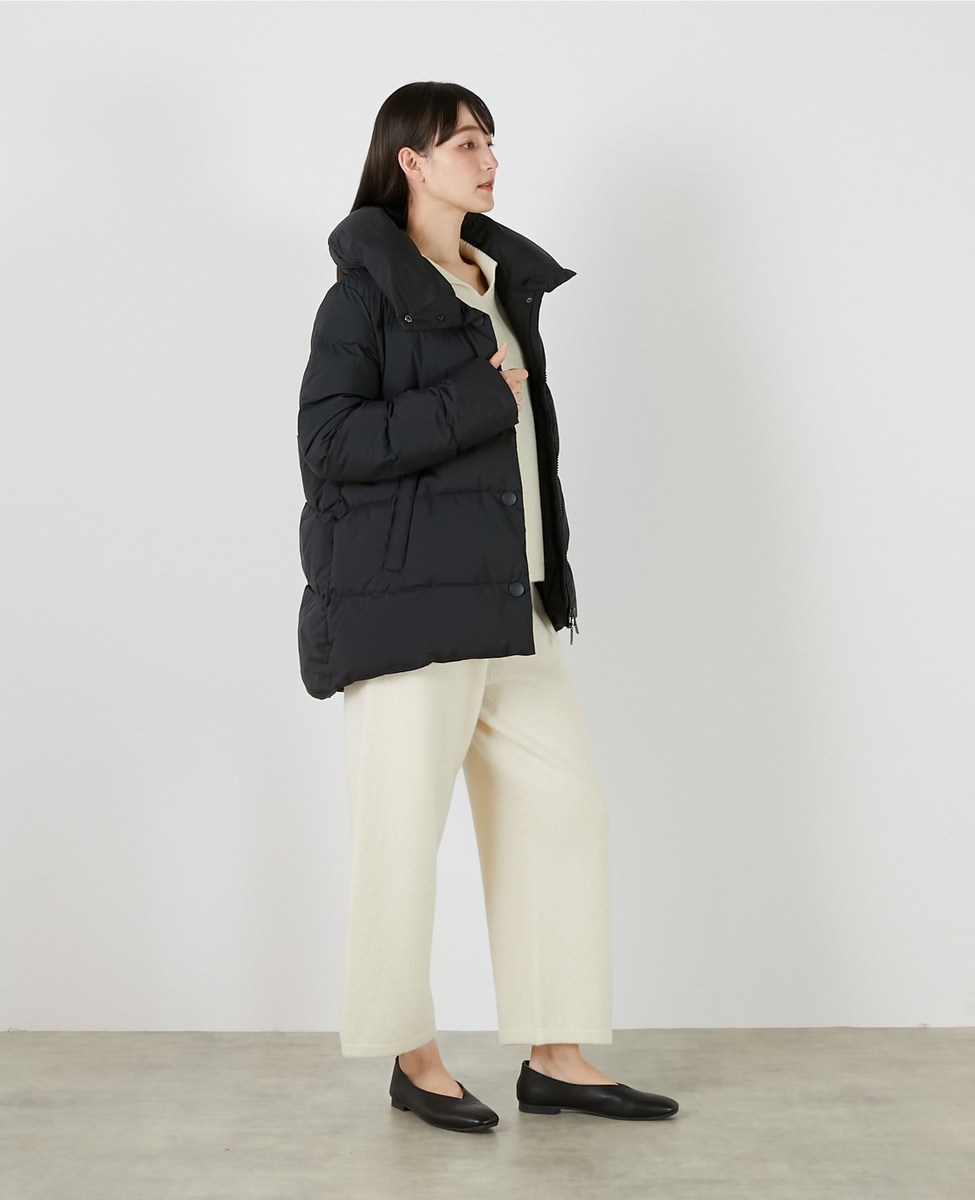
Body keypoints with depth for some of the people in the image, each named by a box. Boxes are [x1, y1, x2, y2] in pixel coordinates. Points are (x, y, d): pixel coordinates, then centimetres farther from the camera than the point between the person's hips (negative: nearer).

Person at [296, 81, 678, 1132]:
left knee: (564, 804, 6)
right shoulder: (366, 288, -6)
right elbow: (331, 438, -16)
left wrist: (548, 573, 19)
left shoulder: (506, 280, 17)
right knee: (404, 830, 0)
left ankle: (555, 1056, 17)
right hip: (409, 600, -8)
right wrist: (479, 400, -16)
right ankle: (411, 1060, 18)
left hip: (508, 601, 8)